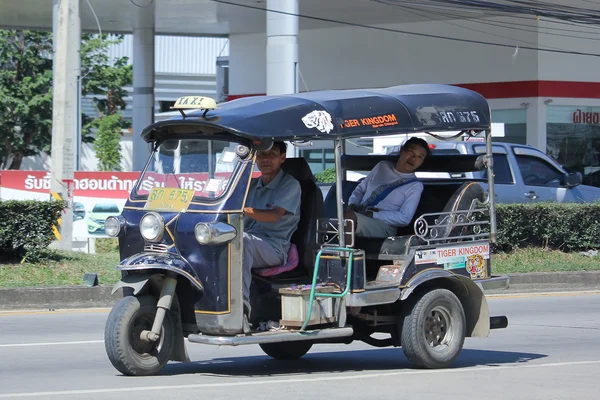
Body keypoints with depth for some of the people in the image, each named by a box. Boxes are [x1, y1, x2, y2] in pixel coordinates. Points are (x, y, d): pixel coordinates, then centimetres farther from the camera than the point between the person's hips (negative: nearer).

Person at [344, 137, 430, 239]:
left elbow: (404, 218, -3)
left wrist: (372, 215, -12)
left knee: (349, 216, -38)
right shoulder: (383, 167, 22)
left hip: (383, 226, -4)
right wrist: (352, 205, 4)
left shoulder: (415, 186, 8)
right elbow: (360, 189, 28)